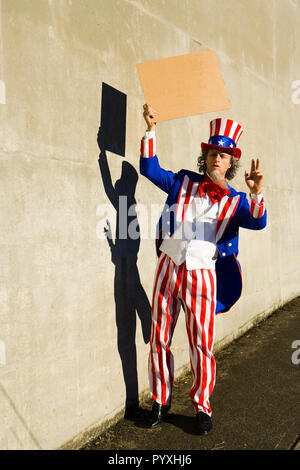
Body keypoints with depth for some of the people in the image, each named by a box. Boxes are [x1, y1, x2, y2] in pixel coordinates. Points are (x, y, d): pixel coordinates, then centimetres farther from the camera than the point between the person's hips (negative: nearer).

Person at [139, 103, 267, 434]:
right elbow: (150, 169, 10)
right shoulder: (183, 182, 11)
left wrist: (256, 192, -31)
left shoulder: (235, 201, 6)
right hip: (168, 267, 2)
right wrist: (151, 130, 1)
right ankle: (161, 401, 24)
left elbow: (257, 222, -11)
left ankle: (202, 408, 20)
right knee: (160, 338, 7)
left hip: (202, 273, -1)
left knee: (202, 344, 1)